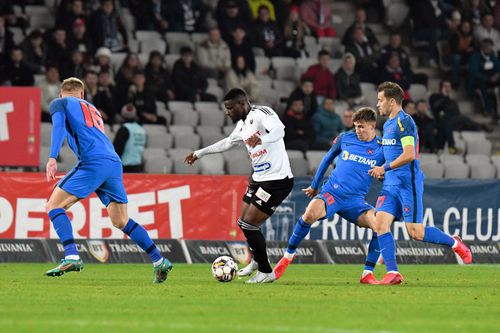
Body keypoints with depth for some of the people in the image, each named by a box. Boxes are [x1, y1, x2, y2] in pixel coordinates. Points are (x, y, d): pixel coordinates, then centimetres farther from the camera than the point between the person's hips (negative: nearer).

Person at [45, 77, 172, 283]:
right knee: (121, 221, 15)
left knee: (54, 206, -4)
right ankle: (159, 262, 12)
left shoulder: (59, 103, 14)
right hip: (115, 163, 7)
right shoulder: (92, 109, 34)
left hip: (94, 162, -7)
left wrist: (52, 158, -16)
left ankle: (71, 257, -22)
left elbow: (59, 126, -6)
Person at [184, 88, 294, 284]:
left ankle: (266, 272, 4)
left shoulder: (261, 114, -17)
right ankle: (256, 262, 39)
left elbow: (279, 130, -37)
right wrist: (199, 153, 41)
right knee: (242, 222, 15)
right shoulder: (242, 124, 13)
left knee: (249, 224, -10)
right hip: (259, 179, 9)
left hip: (277, 180, -9)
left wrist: (261, 138, -57)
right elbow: (227, 143, 33)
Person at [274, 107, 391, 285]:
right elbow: (328, 158, 21)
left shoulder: (381, 149, 4)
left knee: (379, 225, -23)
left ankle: (367, 274, -10)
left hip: (355, 200, 1)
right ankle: (288, 256, -13)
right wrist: (314, 185, 27)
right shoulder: (345, 138, 7)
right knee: (310, 214, -32)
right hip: (331, 192, -1)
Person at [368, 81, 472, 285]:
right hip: (391, 184, 9)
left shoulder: (404, 122, -13)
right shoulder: (388, 124, 17)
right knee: (381, 222, -7)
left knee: (415, 232, -8)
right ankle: (392, 273, -7)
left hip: (407, 183, -9)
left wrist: (385, 168, -16)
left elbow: (409, 155, -21)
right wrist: (382, 171, 15)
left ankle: (454, 243, 15)